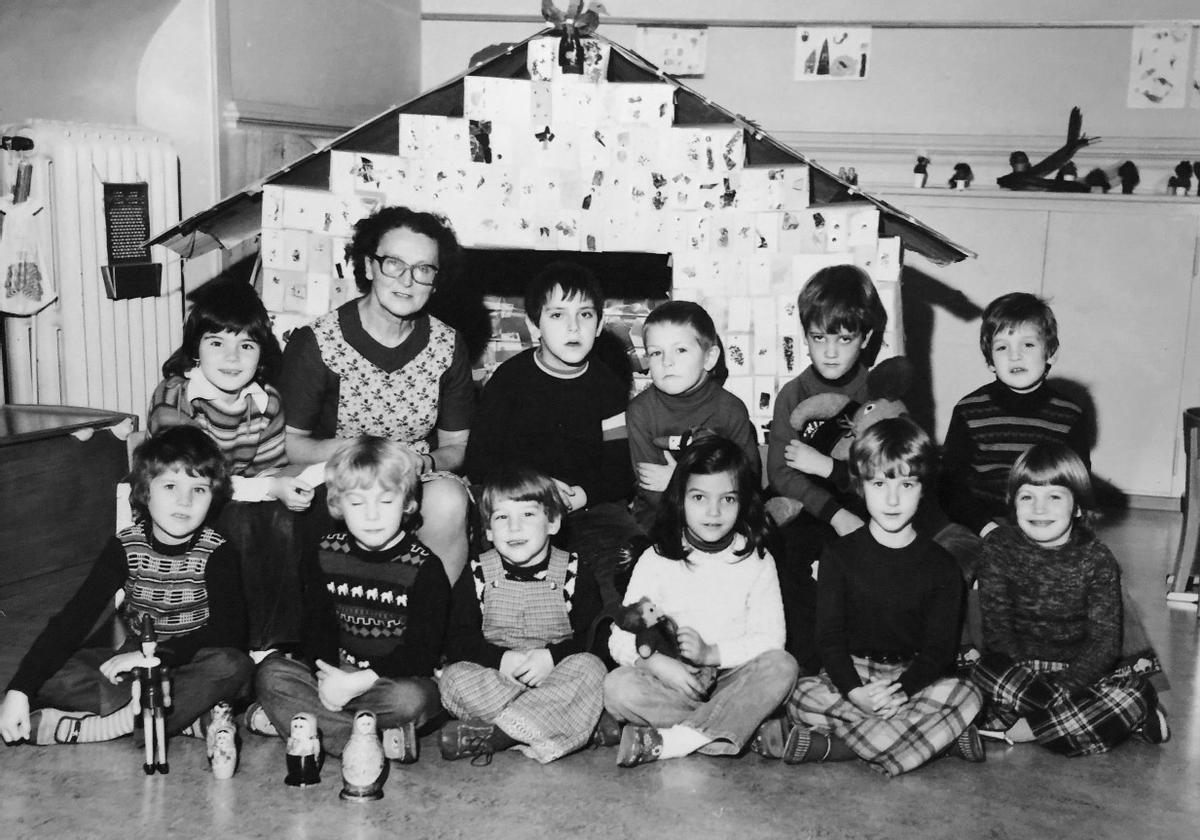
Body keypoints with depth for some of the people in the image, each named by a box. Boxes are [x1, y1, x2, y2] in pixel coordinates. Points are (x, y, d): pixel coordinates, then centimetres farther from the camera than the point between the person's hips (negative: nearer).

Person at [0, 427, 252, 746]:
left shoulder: (218, 553, -11)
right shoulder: (125, 546, -6)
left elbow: (229, 631, -20)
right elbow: (75, 616, -12)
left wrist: (159, 654, -29)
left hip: (192, 667, -2)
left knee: (234, 666, -35)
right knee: (46, 674, -21)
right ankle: (189, 712, -26)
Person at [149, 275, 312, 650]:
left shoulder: (267, 402, -1)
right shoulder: (173, 397, -18)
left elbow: (270, 471, 2)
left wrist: (289, 486, -23)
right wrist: (267, 488, -28)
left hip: (247, 505, 4)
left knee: (283, 522, -25)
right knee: (239, 524, -31)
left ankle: (277, 639, -13)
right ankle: (238, 638, -17)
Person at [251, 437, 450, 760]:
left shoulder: (424, 567, -9)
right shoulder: (324, 552, 4)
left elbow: (422, 650, -14)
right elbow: (316, 623, 1)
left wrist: (361, 681, -26)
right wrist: (325, 673, -20)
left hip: (399, 677, -4)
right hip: (336, 674, 4)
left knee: (411, 697, -36)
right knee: (271, 673, -19)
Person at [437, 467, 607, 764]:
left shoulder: (573, 574, 3)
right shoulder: (477, 576, 5)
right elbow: (457, 642, -1)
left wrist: (552, 656, -19)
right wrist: (502, 659, -17)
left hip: (555, 679, 0)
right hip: (494, 678, 1)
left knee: (590, 669, -29)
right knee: (455, 677, -27)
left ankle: (494, 733, -34)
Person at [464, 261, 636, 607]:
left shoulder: (608, 387, 10)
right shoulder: (510, 379, 5)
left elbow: (622, 472, 9)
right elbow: (479, 463, 1)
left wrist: (584, 495, -12)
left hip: (591, 505, 2)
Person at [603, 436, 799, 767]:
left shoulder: (756, 560, 4)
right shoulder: (656, 560, 2)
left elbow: (770, 639, -4)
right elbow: (622, 638, -4)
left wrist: (711, 653, -16)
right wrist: (660, 664, -23)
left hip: (734, 681, 1)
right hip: (672, 681, -1)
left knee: (782, 666, -28)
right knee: (618, 687, -27)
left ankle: (668, 741, -30)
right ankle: (733, 727, -24)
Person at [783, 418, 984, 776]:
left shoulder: (941, 565, 2)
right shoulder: (840, 555, 2)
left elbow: (939, 647, -4)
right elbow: (830, 635, -4)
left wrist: (901, 691, -22)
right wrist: (854, 691, -23)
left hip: (913, 678, 1)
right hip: (850, 675, -1)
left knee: (966, 695, -29)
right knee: (801, 697, -30)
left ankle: (832, 746, -30)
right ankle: (938, 733, -27)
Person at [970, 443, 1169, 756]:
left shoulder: (1096, 559, -6)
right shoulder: (999, 546, -4)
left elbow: (1104, 640, -10)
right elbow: (997, 627, -7)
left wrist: (1062, 688, -24)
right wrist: (1025, 680, -22)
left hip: (1080, 669, 0)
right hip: (1018, 666, 1)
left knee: (1133, 692, -30)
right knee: (987, 674, -34)